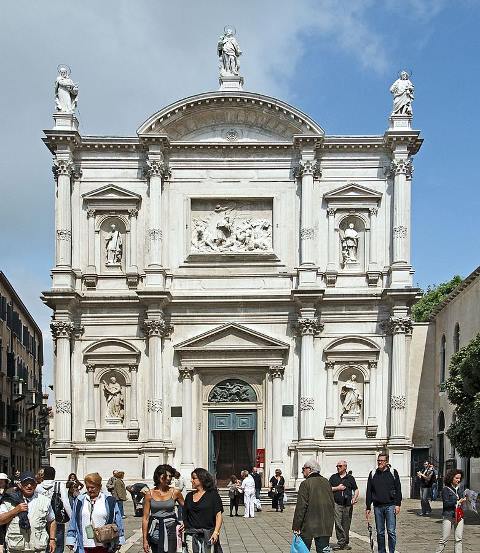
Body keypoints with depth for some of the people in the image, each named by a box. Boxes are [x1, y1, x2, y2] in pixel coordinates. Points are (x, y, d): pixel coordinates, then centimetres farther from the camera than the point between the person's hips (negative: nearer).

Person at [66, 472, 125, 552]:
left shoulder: (109, 501, 1)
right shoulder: (80, 501, 6)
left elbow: (118, 522, 5)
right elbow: (73, 522, 9)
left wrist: (118, 541, 5)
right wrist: (70, 540, 6)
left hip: (103, 546, -1)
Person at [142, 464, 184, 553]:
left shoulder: (175, 492, 0)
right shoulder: (149, 494, 0)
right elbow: (145, 518, 2)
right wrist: (145, 539, 0)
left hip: (170, 529, -1)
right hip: (155, 530, 1)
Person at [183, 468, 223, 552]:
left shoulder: (213, 495, 0)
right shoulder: (189, 496, 13)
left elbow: (218, 515, -6)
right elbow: (185, 516, 15)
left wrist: (216, 532, -17)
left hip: (208, 535, -3)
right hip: (191, 535, 3)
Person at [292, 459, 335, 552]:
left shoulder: (305, 484, -11)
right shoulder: (326, 482, 9)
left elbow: (301, 506, -14)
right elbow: (332, 503, 15)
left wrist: (296, 526, -11)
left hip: (309, 524, -6)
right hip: (325, 526, 6)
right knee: (323, 548, 5)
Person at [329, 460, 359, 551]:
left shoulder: (350, 478, 12)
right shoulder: (333, 477, 12)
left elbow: (356, 490, 14)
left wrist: (354, 498, -3)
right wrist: (337, 488, -4)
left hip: (348, 504, 1)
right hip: (337, 503, -1)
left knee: (346, 525, 4)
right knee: (338, 524, -11)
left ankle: (345, 543, 13)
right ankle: (341, 542, -9)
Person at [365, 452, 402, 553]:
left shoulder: (393, 473, 3)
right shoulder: (373, 474, 9)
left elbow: (398, 490, 3)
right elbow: (369, 492, 11)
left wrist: (398, 504, -5)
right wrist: (368, 507, 7)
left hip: (390, 506, -3)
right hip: (377, 507, 3)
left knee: (391, 531, -6)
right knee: (380, 532, 7)